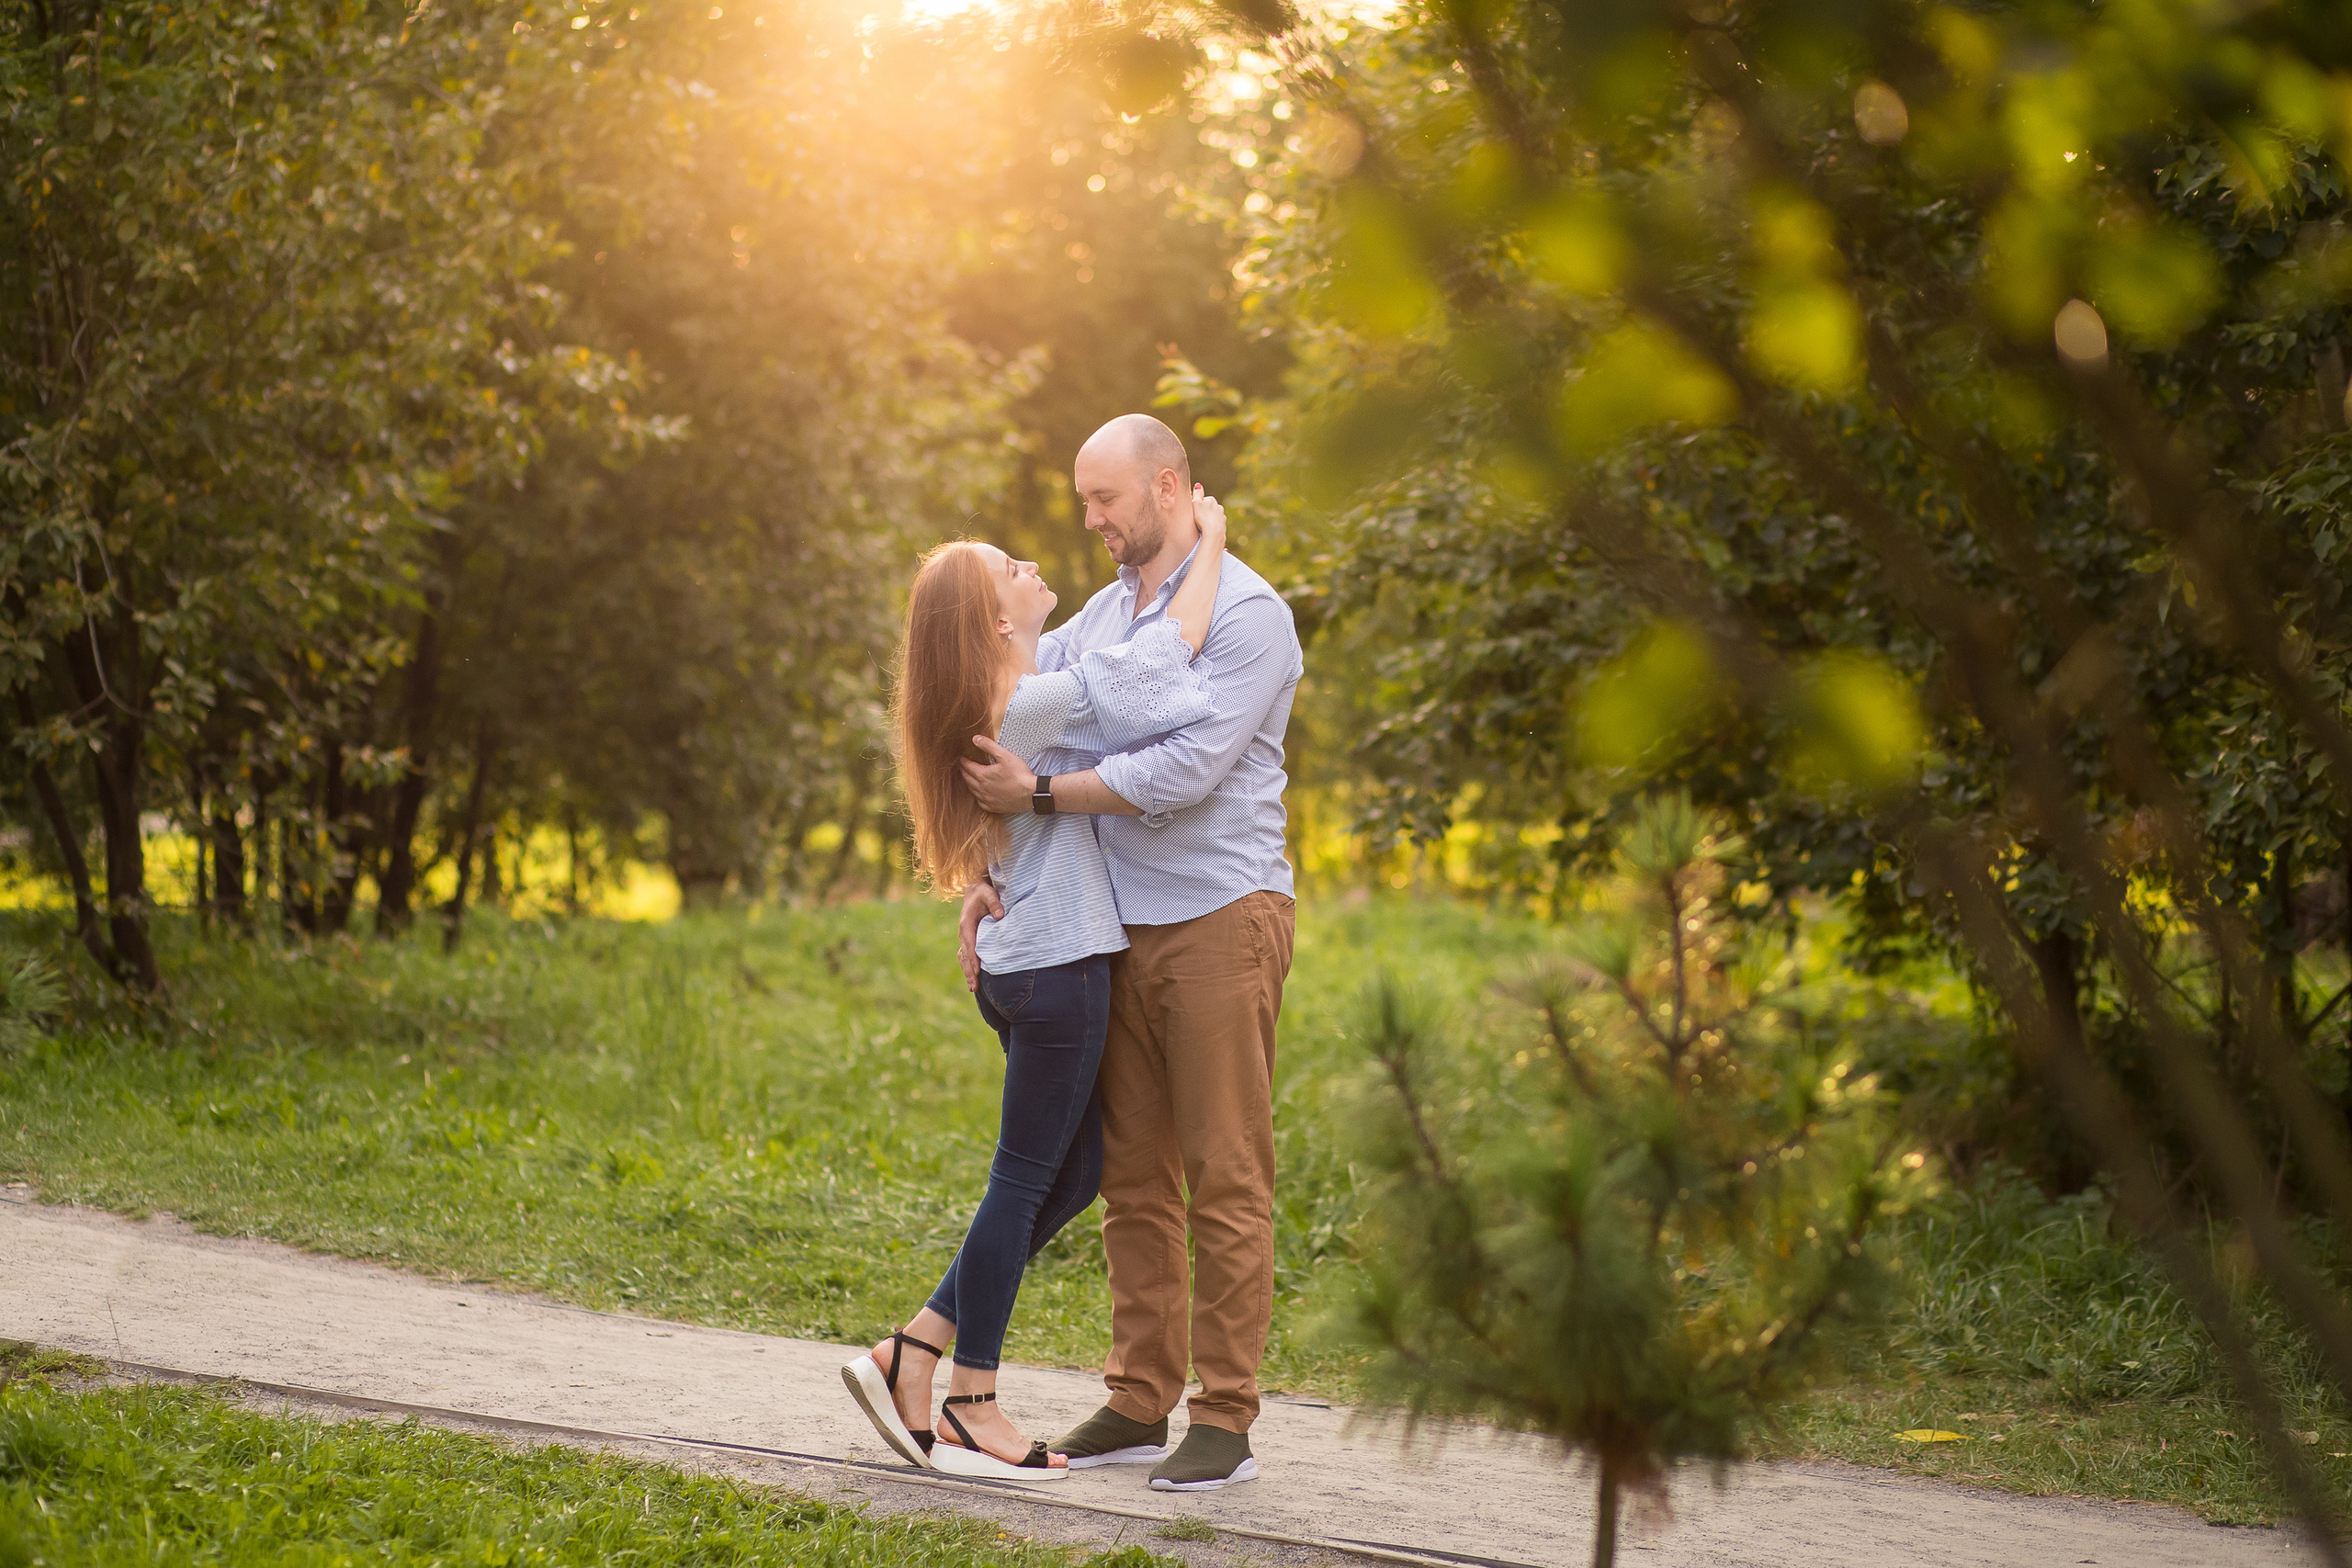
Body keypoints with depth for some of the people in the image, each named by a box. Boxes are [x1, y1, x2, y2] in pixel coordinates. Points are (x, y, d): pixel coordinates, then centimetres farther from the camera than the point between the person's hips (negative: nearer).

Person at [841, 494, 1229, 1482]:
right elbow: (1174, 650, -16)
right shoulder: (1039, 702, -18)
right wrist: (1210, 543, -5)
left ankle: (912, 1357, 14)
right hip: (1058, 966, -10)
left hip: (1018, 962, 10)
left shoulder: (1003, 704, 11)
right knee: (1026, 1181, -1)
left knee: (1075, 1173, 14)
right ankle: (971, 1409, 7)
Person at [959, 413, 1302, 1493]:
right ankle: (1140, 1403, 15)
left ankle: (1224, 1422, -4)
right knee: (1131, 1174, 9)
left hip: (1219, 920, -8)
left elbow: (1187, 772, -20)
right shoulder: (1103, 614, 15)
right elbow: (1009, 731, 16)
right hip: (1123, 927, 8)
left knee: (1225, 1179, -5)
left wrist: (1040, 794, -17)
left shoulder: (1246, 614, -10)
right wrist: (983, 873, 3)